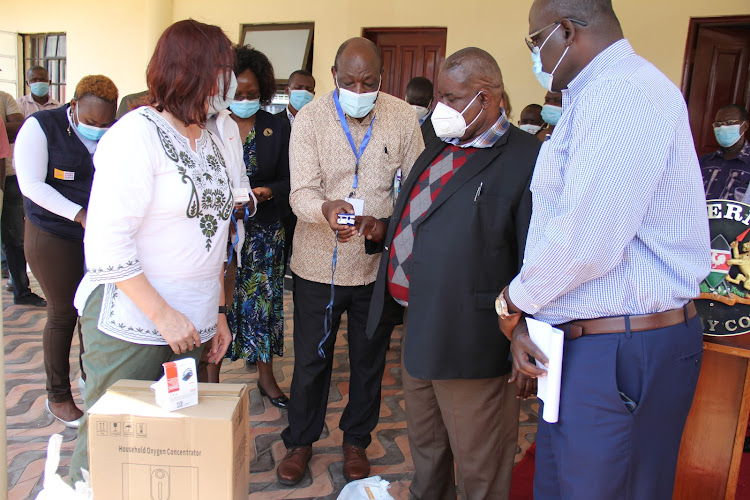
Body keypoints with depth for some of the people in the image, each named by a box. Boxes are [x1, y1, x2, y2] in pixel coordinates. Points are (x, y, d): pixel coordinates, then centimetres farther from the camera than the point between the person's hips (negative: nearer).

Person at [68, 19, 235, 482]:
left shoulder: (209, 140, 12)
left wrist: (218, 312, 16)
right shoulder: (138, 133, -12)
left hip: (188, 326, 7)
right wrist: (163, 315, -18)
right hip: (131, 324, -6)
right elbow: (106, 243, -17)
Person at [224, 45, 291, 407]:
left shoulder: (277, 129, 4)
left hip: (264, 231, 2)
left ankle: (266, 376, 24)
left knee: (263, 300, 9)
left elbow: (287, 181, 5)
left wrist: (267, 192, -16)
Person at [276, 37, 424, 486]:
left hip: (379, 263, 2)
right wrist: (326, 209, -36)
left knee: (369, 361, 16)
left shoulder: (403, 117, -3)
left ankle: (357, 440, 38)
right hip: (319, 263, -1)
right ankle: (301, 442, 35)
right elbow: (301, 192, -15)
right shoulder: (311, 118, -7)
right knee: (311, 360, 12)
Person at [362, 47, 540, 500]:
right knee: (426, 451, 27)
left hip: (471, 343, -8)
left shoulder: (528, 160, -15)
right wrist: (383, 230, 4)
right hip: (419, 331, 8)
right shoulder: (438, 152, 13)